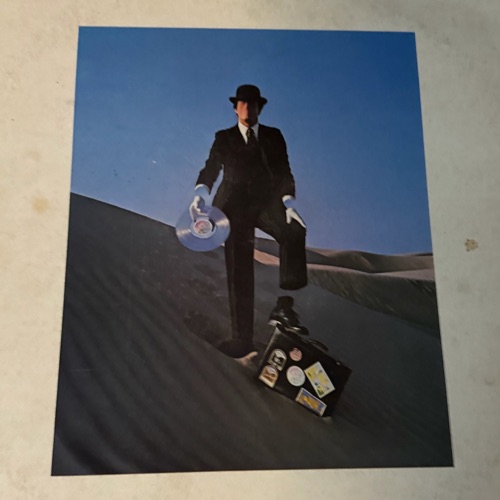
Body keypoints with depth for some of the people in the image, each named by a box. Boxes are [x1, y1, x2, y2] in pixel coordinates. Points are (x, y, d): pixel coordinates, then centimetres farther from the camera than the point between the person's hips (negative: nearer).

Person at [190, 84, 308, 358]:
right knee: (239, 272, -6)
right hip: (235, 204, 0)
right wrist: (200, 194, -16)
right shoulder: (224, 138, 15)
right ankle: (242, 338, 0)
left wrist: (289, 203, -10)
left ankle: (284, 307, -30)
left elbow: (283, 172, 7)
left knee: (294, 232, -33)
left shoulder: (274, 136, 16)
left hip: (266, 201, 0)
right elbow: (210, 170, 6)